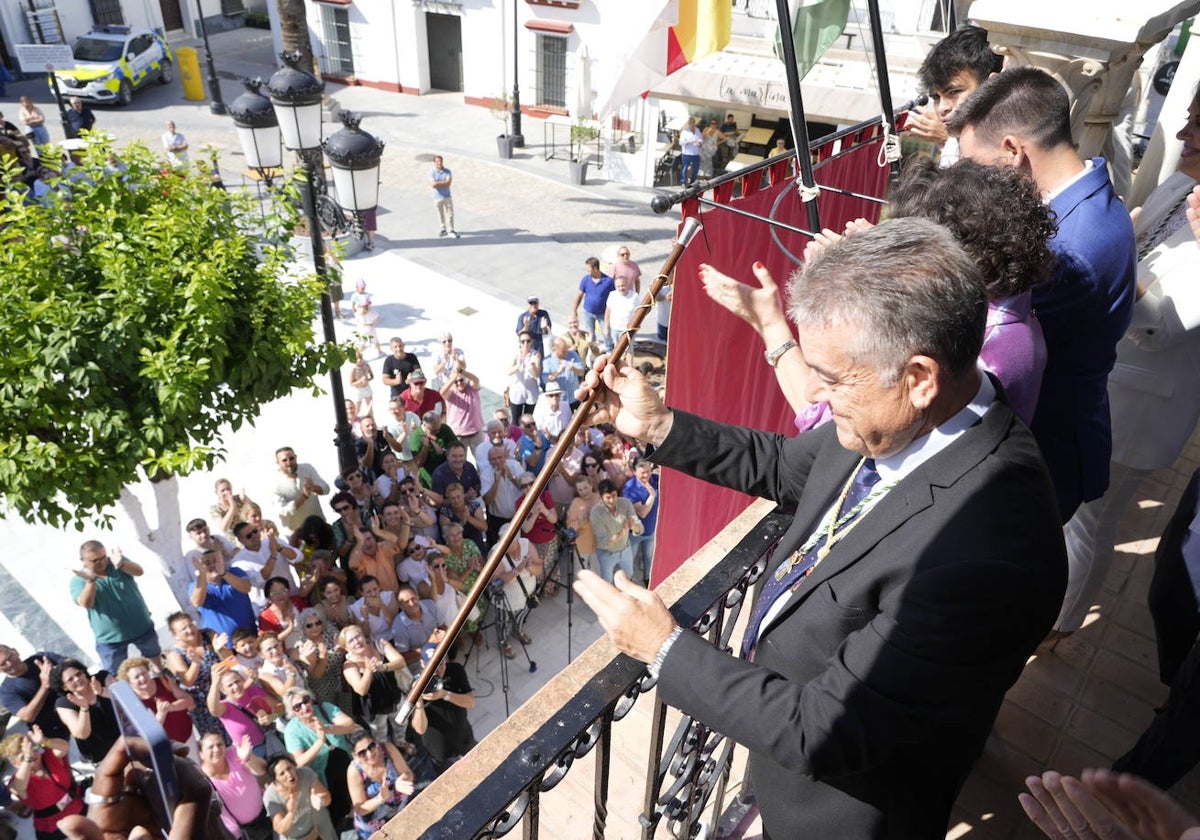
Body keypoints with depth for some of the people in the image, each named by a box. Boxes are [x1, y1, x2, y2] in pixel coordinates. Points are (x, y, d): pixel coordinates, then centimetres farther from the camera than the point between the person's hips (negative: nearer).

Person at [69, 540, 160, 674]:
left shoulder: (117, 561, -7)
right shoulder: (78, 580, -14)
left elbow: (138, 571, -25)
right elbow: (86, 604, -31)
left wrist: (121, 564, -47)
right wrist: (91, 580, -48)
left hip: (141, 626, 3)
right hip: (110, 637, -3)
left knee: (154, 656, 25)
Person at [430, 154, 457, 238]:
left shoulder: (448, 172, -4)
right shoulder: (432, 173, -5)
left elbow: (448, 183, -16)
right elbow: (432, 184, -16)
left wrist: (438, 183, -17)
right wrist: (443, 183, -17)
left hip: (447, 196, 0)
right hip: (437, 197, 1)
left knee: (449, 214, 0)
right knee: (441, 214, 12)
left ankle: (451, 230, 8)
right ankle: (444, 228, 26)